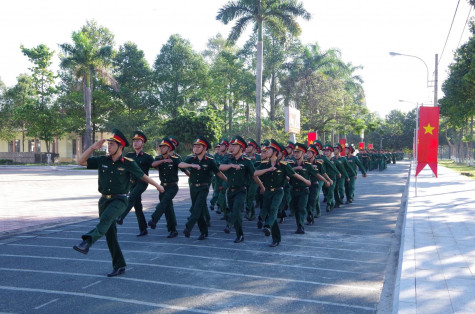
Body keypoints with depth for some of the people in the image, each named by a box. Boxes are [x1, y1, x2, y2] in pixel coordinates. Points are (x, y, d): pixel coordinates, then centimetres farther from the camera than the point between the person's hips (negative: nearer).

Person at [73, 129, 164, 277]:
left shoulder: (128, 163, -5)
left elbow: (143, 176, 8)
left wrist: (157, 185, 19)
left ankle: (87, 242, -54)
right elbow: (80, 161, 2)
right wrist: (93, 147, -7)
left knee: (105, 219, -35)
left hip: (119, 200, -5)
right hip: (104, 200, 5)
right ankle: (119, 266, 16)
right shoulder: (102, 161, 4)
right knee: (110, 234, 6)